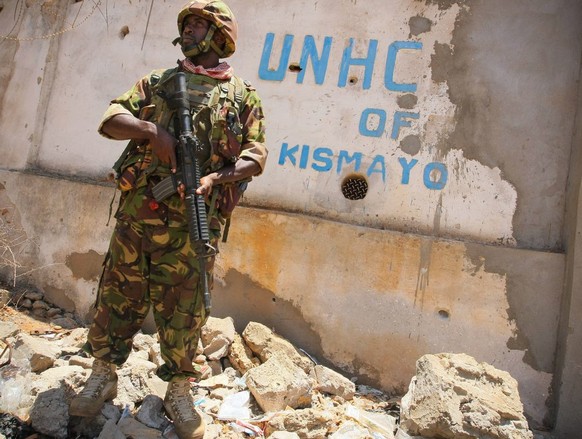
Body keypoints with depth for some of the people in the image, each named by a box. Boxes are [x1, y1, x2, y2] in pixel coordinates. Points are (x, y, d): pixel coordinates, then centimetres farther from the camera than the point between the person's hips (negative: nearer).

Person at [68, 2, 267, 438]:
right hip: (136, 210, 3)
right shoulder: (158, 80, 16)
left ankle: (179, 390, 22)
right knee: (118, 296, 10)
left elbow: (256, 155, 2)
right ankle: (104, 375, 30)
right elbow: (112, 118, 7)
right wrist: (152, 130, -13)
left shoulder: (243, 94, 10)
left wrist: (217, 178, -16)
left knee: (182, 309, 4)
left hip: (192, 220, -2)